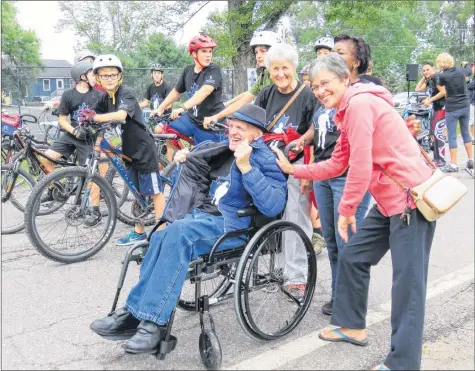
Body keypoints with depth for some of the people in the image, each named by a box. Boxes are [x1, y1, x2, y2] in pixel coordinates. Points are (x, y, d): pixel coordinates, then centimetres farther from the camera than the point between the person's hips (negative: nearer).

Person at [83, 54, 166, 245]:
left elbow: (121, 115, -38)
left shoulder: (125, 95, -18)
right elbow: (93, 115, 3)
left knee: (154, 192, -1)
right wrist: (85, 119, -17)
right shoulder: (105, 98, 7)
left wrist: (95, 117, -46)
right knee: (136, 192, 15)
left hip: (143, 149, -8)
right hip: (129, 150, 8)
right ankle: (139, 232, 26)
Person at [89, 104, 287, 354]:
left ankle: (153, 322, -29)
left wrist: (245, 166, -25)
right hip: (204, 213, 8)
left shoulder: (265, 160, -5)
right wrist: (186, 158, 14)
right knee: (160, 237, -21)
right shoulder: (225, 149, 18)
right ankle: (135, 313, -18)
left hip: (233, 225, -7)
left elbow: (273, 206, -22)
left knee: (177, 232, -32)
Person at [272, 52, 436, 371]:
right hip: (389, 201, 11)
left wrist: (346, 209, -11)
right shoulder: (349, 111, 16)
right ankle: (353, 326, 32)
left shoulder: (360, 103, -15)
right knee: (352, 257, 16)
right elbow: (336, 165, 17)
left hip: (410, 199, -10)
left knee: (408, 282, -4)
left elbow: (361, 165, -20)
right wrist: (292, 169, 17)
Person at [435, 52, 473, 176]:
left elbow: (440, 85, 8)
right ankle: (471, 161, 19)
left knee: (452, 136, 2)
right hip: (465, 106, 5)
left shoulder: (442, 76, -12)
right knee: (466, 132, 16)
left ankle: (453, 165, 3)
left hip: (452, 108, -5)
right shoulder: (461, 70, 2)